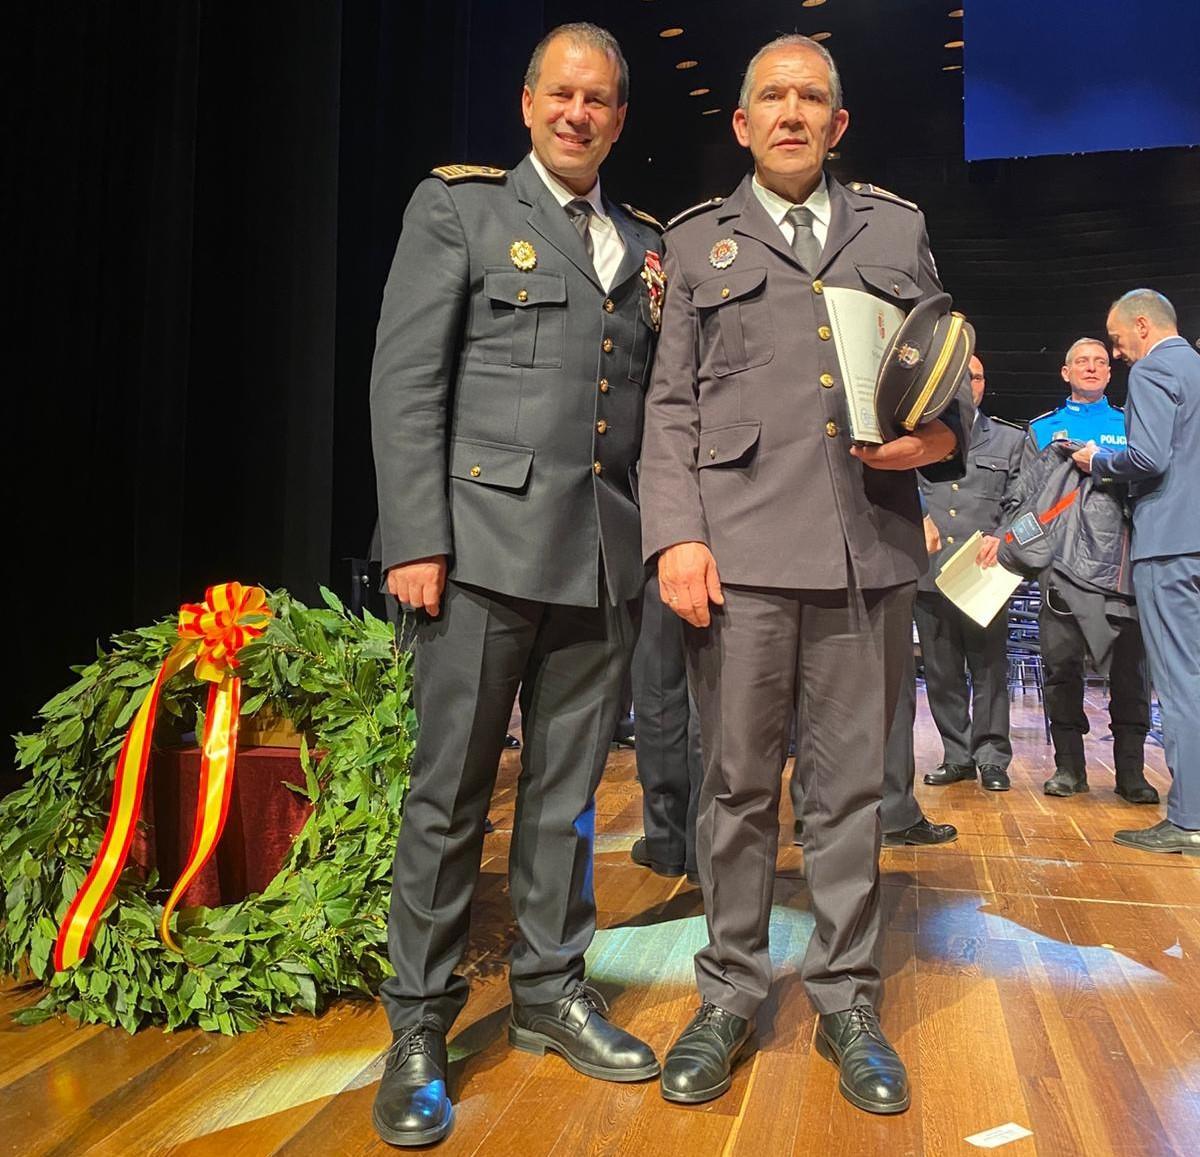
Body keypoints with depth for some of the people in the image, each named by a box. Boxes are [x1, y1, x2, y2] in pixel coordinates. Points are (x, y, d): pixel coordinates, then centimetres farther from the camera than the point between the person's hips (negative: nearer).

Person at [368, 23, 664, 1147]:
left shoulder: (646, 245, 19)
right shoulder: (457, 205, 6)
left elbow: (654, 402, 16)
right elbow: (406, 380, -3)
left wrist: (660, 536, 5)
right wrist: (415, 539, -12)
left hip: (603, 555, 5)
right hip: (486, 542, -4)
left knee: (567, 789, 11)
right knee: (450, 791, 1)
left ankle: (550, 991, 27)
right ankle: (418, 1026, 16)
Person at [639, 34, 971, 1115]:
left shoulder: (898, 228, 19)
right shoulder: (699, 242, 15)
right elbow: (670, 408, 6)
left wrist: (943, 435, -4)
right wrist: (675, 536, -6)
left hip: (873, 550, 2)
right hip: (740, 550, -1)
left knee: (853, 785, 7)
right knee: (739, 783, 4)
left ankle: (848, 998, 23)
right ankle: (730, 995, 20)